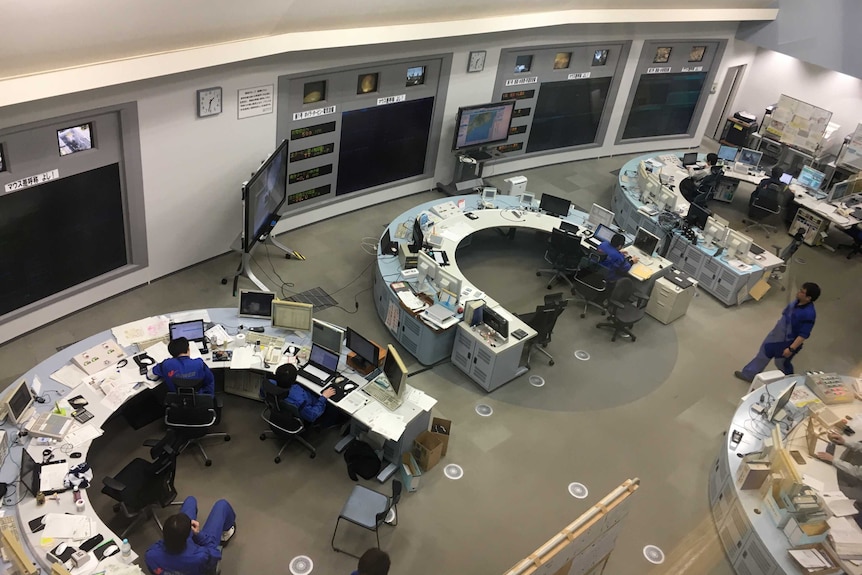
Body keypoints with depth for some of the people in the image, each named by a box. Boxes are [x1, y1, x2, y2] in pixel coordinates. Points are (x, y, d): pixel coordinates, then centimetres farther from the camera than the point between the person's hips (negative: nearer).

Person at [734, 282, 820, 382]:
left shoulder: (809, 314, -33)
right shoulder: (797, 301, -8)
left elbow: (804, 335, -29)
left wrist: (791, 349, -27)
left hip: (787, 343, -8)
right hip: (777, 335, 8)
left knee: (782, 363, 17)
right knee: (763, 353, 19)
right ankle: (749, 374, 38)